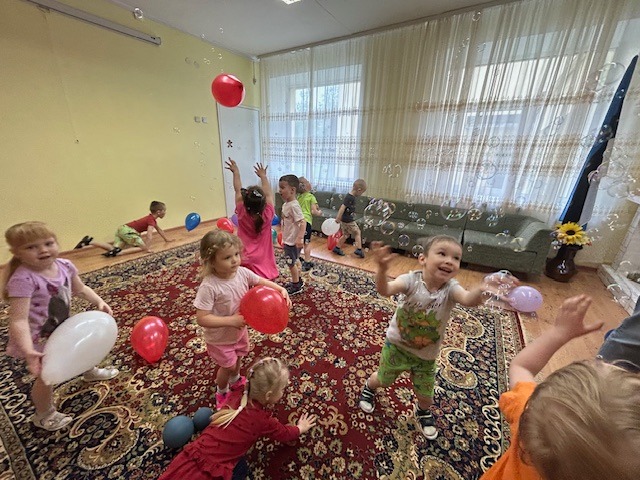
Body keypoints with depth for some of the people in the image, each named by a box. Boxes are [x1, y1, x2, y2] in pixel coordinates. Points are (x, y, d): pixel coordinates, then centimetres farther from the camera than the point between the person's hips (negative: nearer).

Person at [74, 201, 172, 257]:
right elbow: (149, 234, -23)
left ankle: (89, 241, -2)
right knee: (142, 247, -8)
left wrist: (167, 239, 40)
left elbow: (159, 230, 34)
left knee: (114, 248, 4)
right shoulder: (151, 220, -11)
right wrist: (147, 248, -25)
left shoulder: (151, 218, 20)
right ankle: (119, 252, -23)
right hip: (128, 230, -9)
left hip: (123, 229, 9)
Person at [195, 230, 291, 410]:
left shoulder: (242, 272, -20)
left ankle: (235, 380, 64)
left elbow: (262, 282, -7)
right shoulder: (209, 287, -35)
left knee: (238, 357, 30)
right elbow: (202, 319, -32)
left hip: (240, 331, 5)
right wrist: (230, 320, -35)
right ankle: (222, 392, 53)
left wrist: (281, 289, -23)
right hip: (220, 338, -5)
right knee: (228, 366, 18)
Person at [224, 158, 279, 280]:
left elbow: (238, 191, 2)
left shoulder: (242, 214, -11)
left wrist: (236, 172, 15)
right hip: (264, 264, 0)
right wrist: (263, 176, 16)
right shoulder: (267, 215, -12)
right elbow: (269, 194, 3)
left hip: (246, 263, 0)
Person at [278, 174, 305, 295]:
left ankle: (296, 286, 23)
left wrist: (300, 238, -35)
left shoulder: (293, 205, -23)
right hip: (288, 239, 9)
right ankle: (298, 281, 39)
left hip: (292, 241, -9)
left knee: (291, 263, 5)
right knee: (295, 261, 22)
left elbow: (303, 222, -28)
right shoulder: (286, 204, 6)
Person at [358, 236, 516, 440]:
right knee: (382, 379, 21)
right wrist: (382, 268, -65)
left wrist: (481, 289, -67)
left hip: (425, 355, 2)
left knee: (426, 397, 19)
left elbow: (467, 299, -44)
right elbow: (385, 290, -44)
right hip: (396, 345, -1)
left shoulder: (450, 288, -22)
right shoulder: (412, 279, -27)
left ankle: (423, 411, 58)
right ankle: (369, 387, 59)